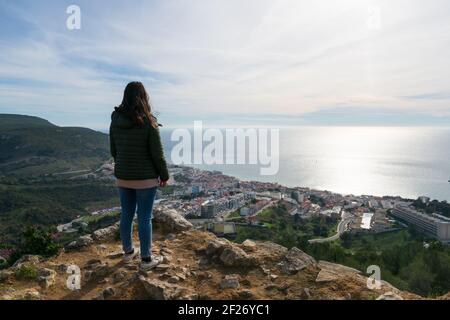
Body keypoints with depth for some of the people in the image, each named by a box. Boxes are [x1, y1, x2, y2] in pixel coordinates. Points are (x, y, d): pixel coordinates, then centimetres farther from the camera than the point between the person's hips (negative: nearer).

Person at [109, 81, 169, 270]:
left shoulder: (115, 121, -1)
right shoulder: (148, 122, -17)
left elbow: (114, 151, 7)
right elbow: (157, 154, -14)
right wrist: (164, 175, -1)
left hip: (123, 177, 5)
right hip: (145, 178, -5)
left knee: (126, 215, 18)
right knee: (145, 218, 5)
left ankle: (128, 252, 35)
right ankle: (146, 259, 18)